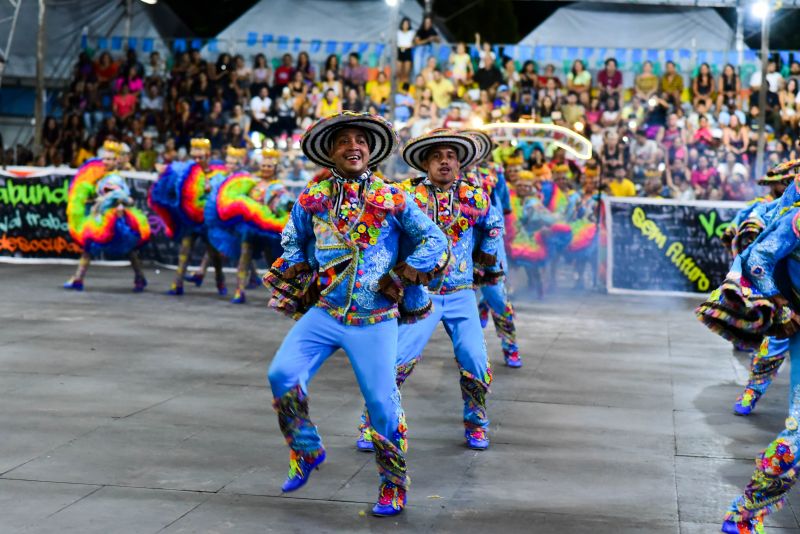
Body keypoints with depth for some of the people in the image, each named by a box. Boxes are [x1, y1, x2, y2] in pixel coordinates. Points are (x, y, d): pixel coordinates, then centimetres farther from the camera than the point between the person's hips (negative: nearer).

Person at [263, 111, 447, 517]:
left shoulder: (391, 199, -2)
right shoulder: (312, 199, 4)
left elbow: (435, 241, 1)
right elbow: (291, 240, 21)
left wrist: (397, 280, -5)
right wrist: (303, 279, 10)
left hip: (374, 321, -2)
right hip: (323, 312, 2)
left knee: (381, 402, -2)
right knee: (282, 374, -14)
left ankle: (393, 488, 16)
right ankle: (306, 452, 10)